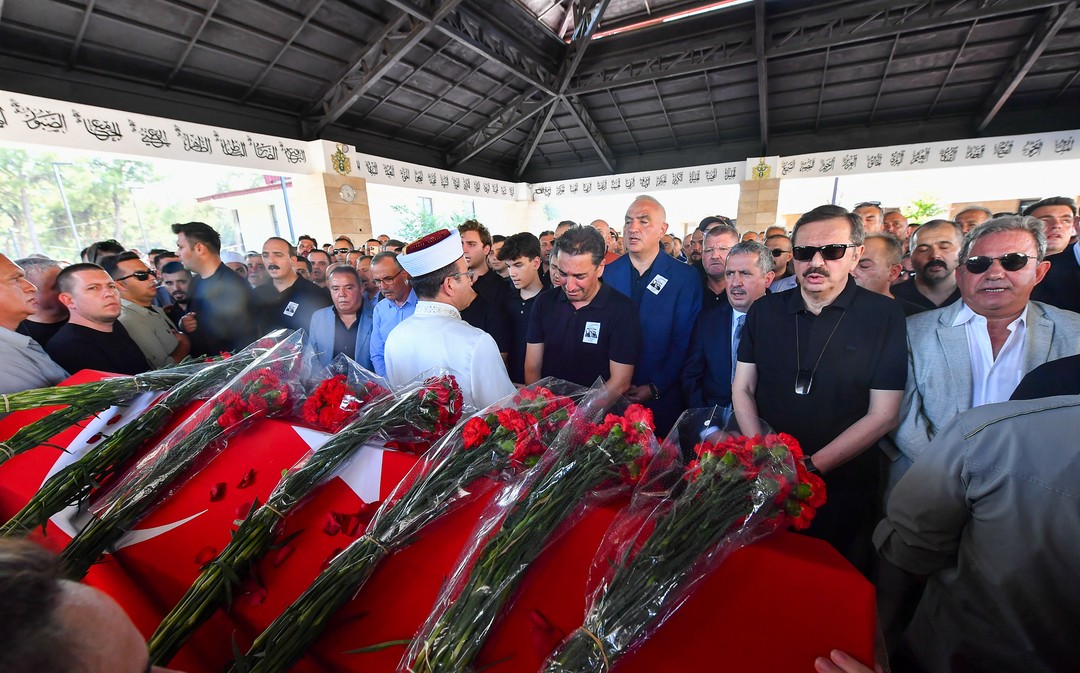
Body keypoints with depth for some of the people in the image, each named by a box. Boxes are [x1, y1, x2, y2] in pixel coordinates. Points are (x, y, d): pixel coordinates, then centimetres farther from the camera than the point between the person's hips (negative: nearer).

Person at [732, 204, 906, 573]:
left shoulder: (884, 316, -9)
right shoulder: (765, 311, -2)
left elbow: (883, 415, -11)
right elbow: (742, 390, 0)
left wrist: (811, 467, -18)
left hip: (842, 487, -2)